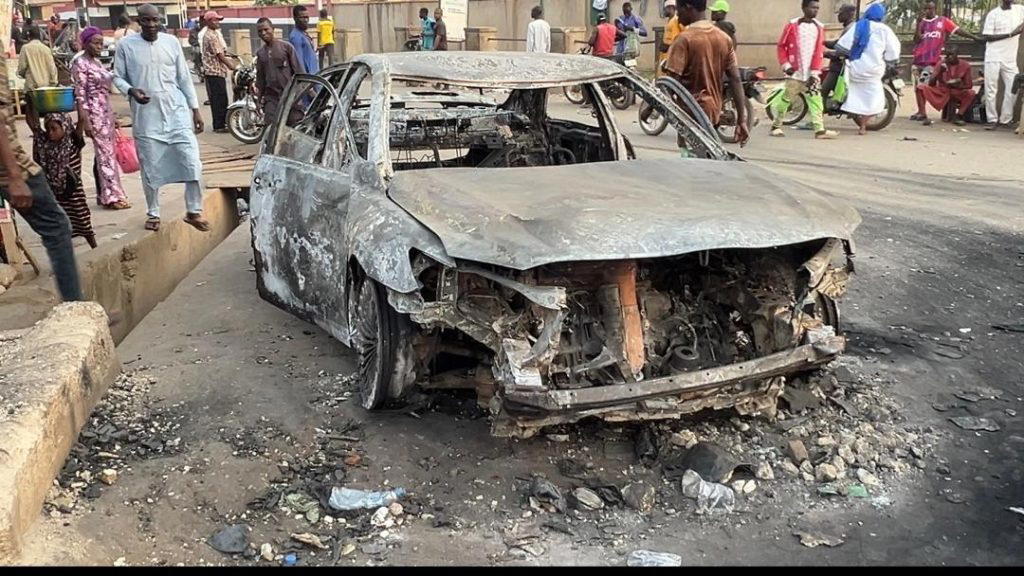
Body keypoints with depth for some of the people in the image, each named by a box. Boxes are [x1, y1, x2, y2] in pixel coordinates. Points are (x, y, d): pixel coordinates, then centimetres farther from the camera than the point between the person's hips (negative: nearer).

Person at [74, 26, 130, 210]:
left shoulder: (97, 62, 13)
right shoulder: (80, 64, -11)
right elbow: (80, 95, -15)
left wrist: (111, 117, 18)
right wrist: (85, 122, -20)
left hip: (106, 112, 8)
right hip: (94, 113, -8)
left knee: (105, 153, 10)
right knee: (106, 154, -7)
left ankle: (103, 195, 16)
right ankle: (112, 196, -2)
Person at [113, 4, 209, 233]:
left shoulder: (171, 42, 3)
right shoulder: (126, 46, -2)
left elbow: (184, 78, 7)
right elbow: (117, 77, 4)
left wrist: (195, 109, 6)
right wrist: (131, 90, -18)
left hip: (177, 111, 1)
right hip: (146, 116, -1)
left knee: (192, 162, -7)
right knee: (151, 168, 8)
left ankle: (194, 211, 7)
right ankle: (153, 213, 24)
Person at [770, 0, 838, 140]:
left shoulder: (819, 27, 7)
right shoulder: (792, 25, -1)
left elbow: (819, 51, 2)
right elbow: (781, 46, 2)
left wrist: (815, 73, -6)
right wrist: (786, 65, -8)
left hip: (810, 74, 3)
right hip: (795, 72, -3)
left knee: (816, 100, -2)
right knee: (785, 100, 2)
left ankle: (819, 130, -3)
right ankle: (776, 126, 17)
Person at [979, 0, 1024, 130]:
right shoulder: (993, 14, -4)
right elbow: (986, 37, -9)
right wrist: (1010, 34, -15)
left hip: (1010, 59, 4)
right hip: (993, 58, -4)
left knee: (1013, 89, 0)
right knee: (991, 90, -2)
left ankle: (1005, 120, 9)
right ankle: (992, 120, 6)